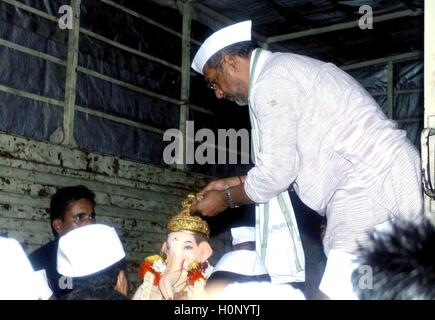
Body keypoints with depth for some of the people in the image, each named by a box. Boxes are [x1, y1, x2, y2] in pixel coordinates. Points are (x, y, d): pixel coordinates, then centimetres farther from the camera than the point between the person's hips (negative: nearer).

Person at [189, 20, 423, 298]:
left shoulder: (270, 82, -11)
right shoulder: (283, 70, 21)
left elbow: (275, 172, -11)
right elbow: (289, 162, 23)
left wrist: (227, 198, 6)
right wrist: (233, 183, 25)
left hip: (373, 188, -10)